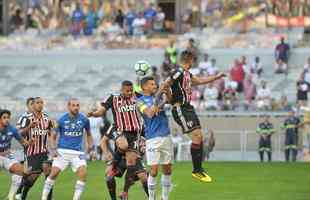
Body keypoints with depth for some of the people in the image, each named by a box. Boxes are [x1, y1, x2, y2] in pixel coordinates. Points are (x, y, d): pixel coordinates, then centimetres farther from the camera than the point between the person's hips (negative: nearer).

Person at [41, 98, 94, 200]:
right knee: (54, 174, -7)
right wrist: (54, 149, -6)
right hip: (62, 151, -1)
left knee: (83, 174, -16)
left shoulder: (84, 120, 2)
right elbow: (54, 136, 8)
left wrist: (90, 145, 1)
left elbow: (88, 134, 18)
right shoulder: (61, 120, -1)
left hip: (78, 152, 1)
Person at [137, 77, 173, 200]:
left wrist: (166, 91, -24)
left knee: (167, 169, 8)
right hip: (153, 138, -5)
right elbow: (150, 114, -16)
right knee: (154, 170, -9)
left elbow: (170, 100, -5)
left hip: (166, 136, 5)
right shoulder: (140, 101, 0)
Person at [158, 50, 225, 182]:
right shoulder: (179, 73, -15)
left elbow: (199, 81, 31)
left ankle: (199, 168, 14)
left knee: (199, 136, 8)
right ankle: (196, 170, -5)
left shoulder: (187, 74, 15)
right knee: (196, 136, -12)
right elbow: (164, 86, -20)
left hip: (188, 108, 10)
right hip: (181, 109, -10)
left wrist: (217, 77, 38)